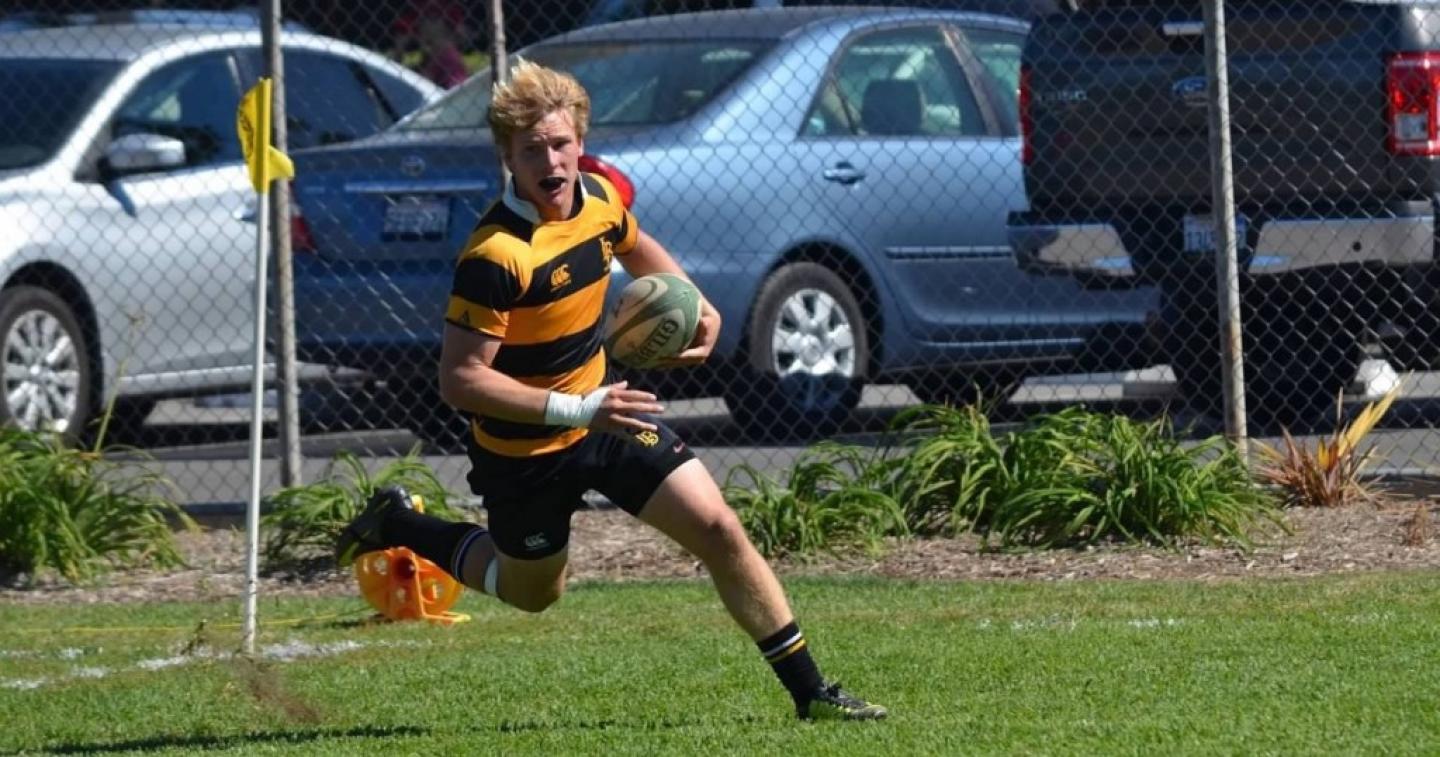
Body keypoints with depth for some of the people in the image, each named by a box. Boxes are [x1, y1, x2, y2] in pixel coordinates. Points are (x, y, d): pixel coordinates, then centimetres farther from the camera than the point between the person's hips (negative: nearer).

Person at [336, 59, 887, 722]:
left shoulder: (600, 197, -7)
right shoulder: (496, 255, -31)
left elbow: (636, 248, 19)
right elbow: (459, 378, -30)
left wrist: (698, 307, 1)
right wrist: (574, 410, -35)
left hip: (600, 413, 5)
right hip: (523, 448, -5)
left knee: (718, 528, -5)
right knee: (532, 593, 17)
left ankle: (809, 691, 3)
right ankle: (396, 527, 40)